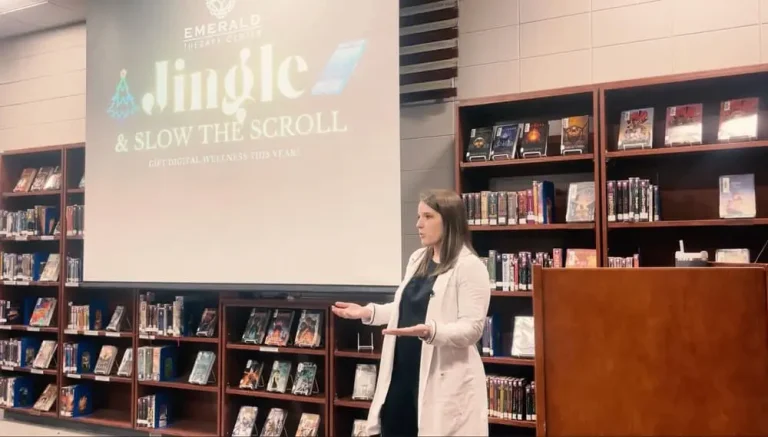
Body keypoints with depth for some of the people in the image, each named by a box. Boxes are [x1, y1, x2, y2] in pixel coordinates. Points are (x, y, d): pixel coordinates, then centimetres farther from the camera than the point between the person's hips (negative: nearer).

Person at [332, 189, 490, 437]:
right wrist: (368, 312, 11)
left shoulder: (470, 266, -12)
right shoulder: (417, 259, 13)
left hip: (442, 382, -7)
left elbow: (472, 329, -17)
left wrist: (431, 331, -32)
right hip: (402, 375, 8)